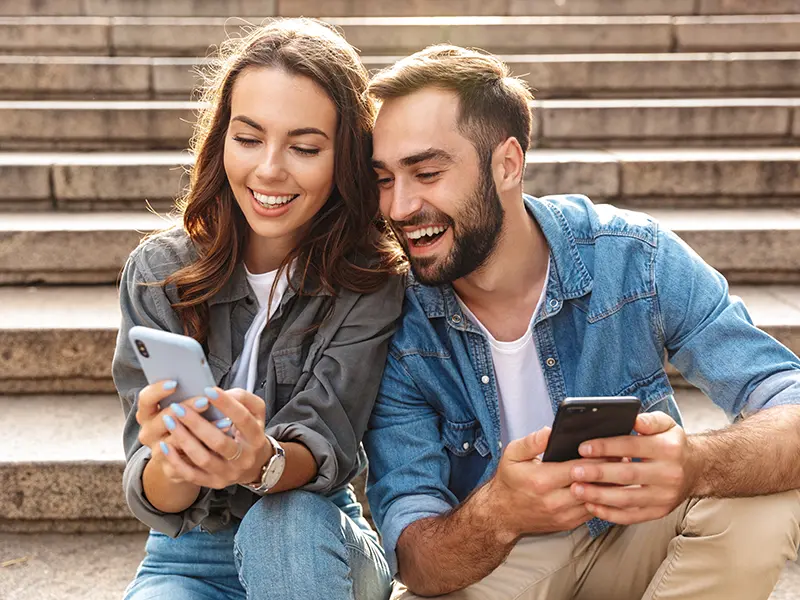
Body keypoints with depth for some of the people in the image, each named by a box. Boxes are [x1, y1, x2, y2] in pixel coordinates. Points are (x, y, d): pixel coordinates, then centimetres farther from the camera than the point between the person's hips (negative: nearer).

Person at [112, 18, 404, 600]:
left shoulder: (370, 284, -12)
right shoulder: (158, 273, -9)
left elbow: (326, 445, -22)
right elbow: (154, 499, -14)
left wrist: (263, 462, -46)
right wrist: (171, 465, -39)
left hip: (315, 552, 1)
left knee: (287, 520, -33)